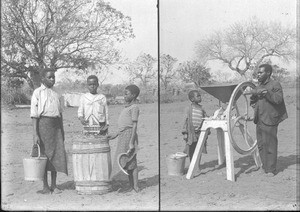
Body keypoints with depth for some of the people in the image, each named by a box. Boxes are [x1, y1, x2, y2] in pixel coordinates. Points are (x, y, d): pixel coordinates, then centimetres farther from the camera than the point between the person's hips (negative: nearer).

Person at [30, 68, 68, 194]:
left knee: (57, 154, 3)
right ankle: (45, 187, 8)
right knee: (44, 154, -1)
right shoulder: (38, 93, -2)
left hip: (56, 125, 5)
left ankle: (54, 185, 12)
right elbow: (34, 115, -7)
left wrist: (62, 131, 17)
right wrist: (35, 134, -14)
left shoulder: (57, 94, 14)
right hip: (43, 123, -5)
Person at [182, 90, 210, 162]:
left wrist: (207, 131, 8)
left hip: (200, 133, 3)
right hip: (192, 133, -3)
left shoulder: (201, 108, 7)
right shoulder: (188, 109, -4)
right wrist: (185, 133, -7)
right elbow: (185, 121, -4)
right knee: (191, 151, 4)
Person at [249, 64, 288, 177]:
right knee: (261, 144, 11)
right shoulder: (259, 86, 18)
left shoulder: (275, 85, -4)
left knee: (270, 144, -5)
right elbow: (252, 101, 26)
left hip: (269, 120, -7)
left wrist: (267, 93, -26)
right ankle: (264, 166, 23)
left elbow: (278, 99, -17)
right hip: (259, 120, 8)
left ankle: (271, 169, 3)